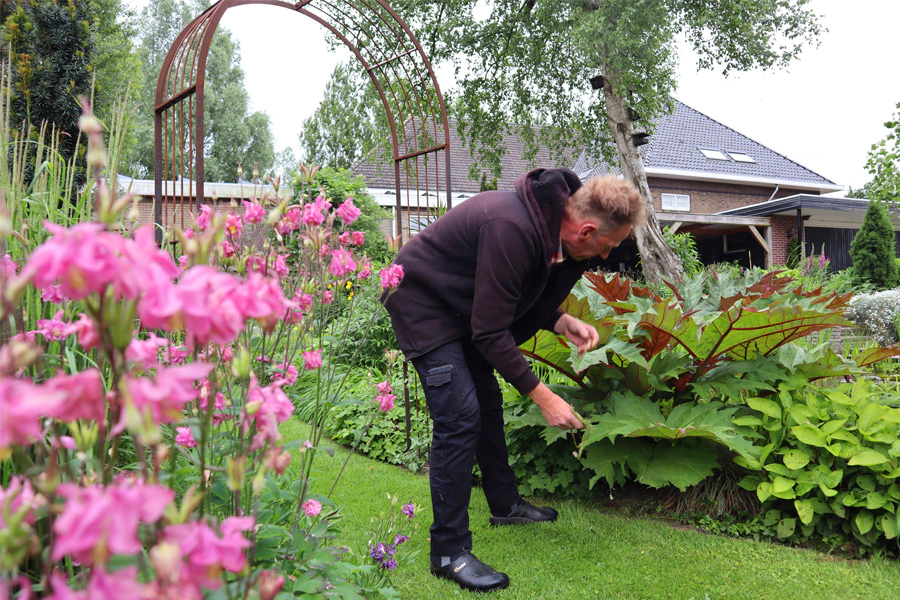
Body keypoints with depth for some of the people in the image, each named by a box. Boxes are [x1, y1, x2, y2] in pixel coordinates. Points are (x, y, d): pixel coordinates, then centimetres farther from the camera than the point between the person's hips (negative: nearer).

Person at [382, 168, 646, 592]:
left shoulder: (550, 220, -7)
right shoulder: (512, 228, -35)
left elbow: (518, 299, 8)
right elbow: (491, 333, -30)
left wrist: (562, 323, -9)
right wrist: (543, 396, -25)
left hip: (463, 306, 10)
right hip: (422, 305, -10)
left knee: (488, 402, 17)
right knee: (459, 417, -15)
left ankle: (505, 504, 36)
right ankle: (449, 551, -4)